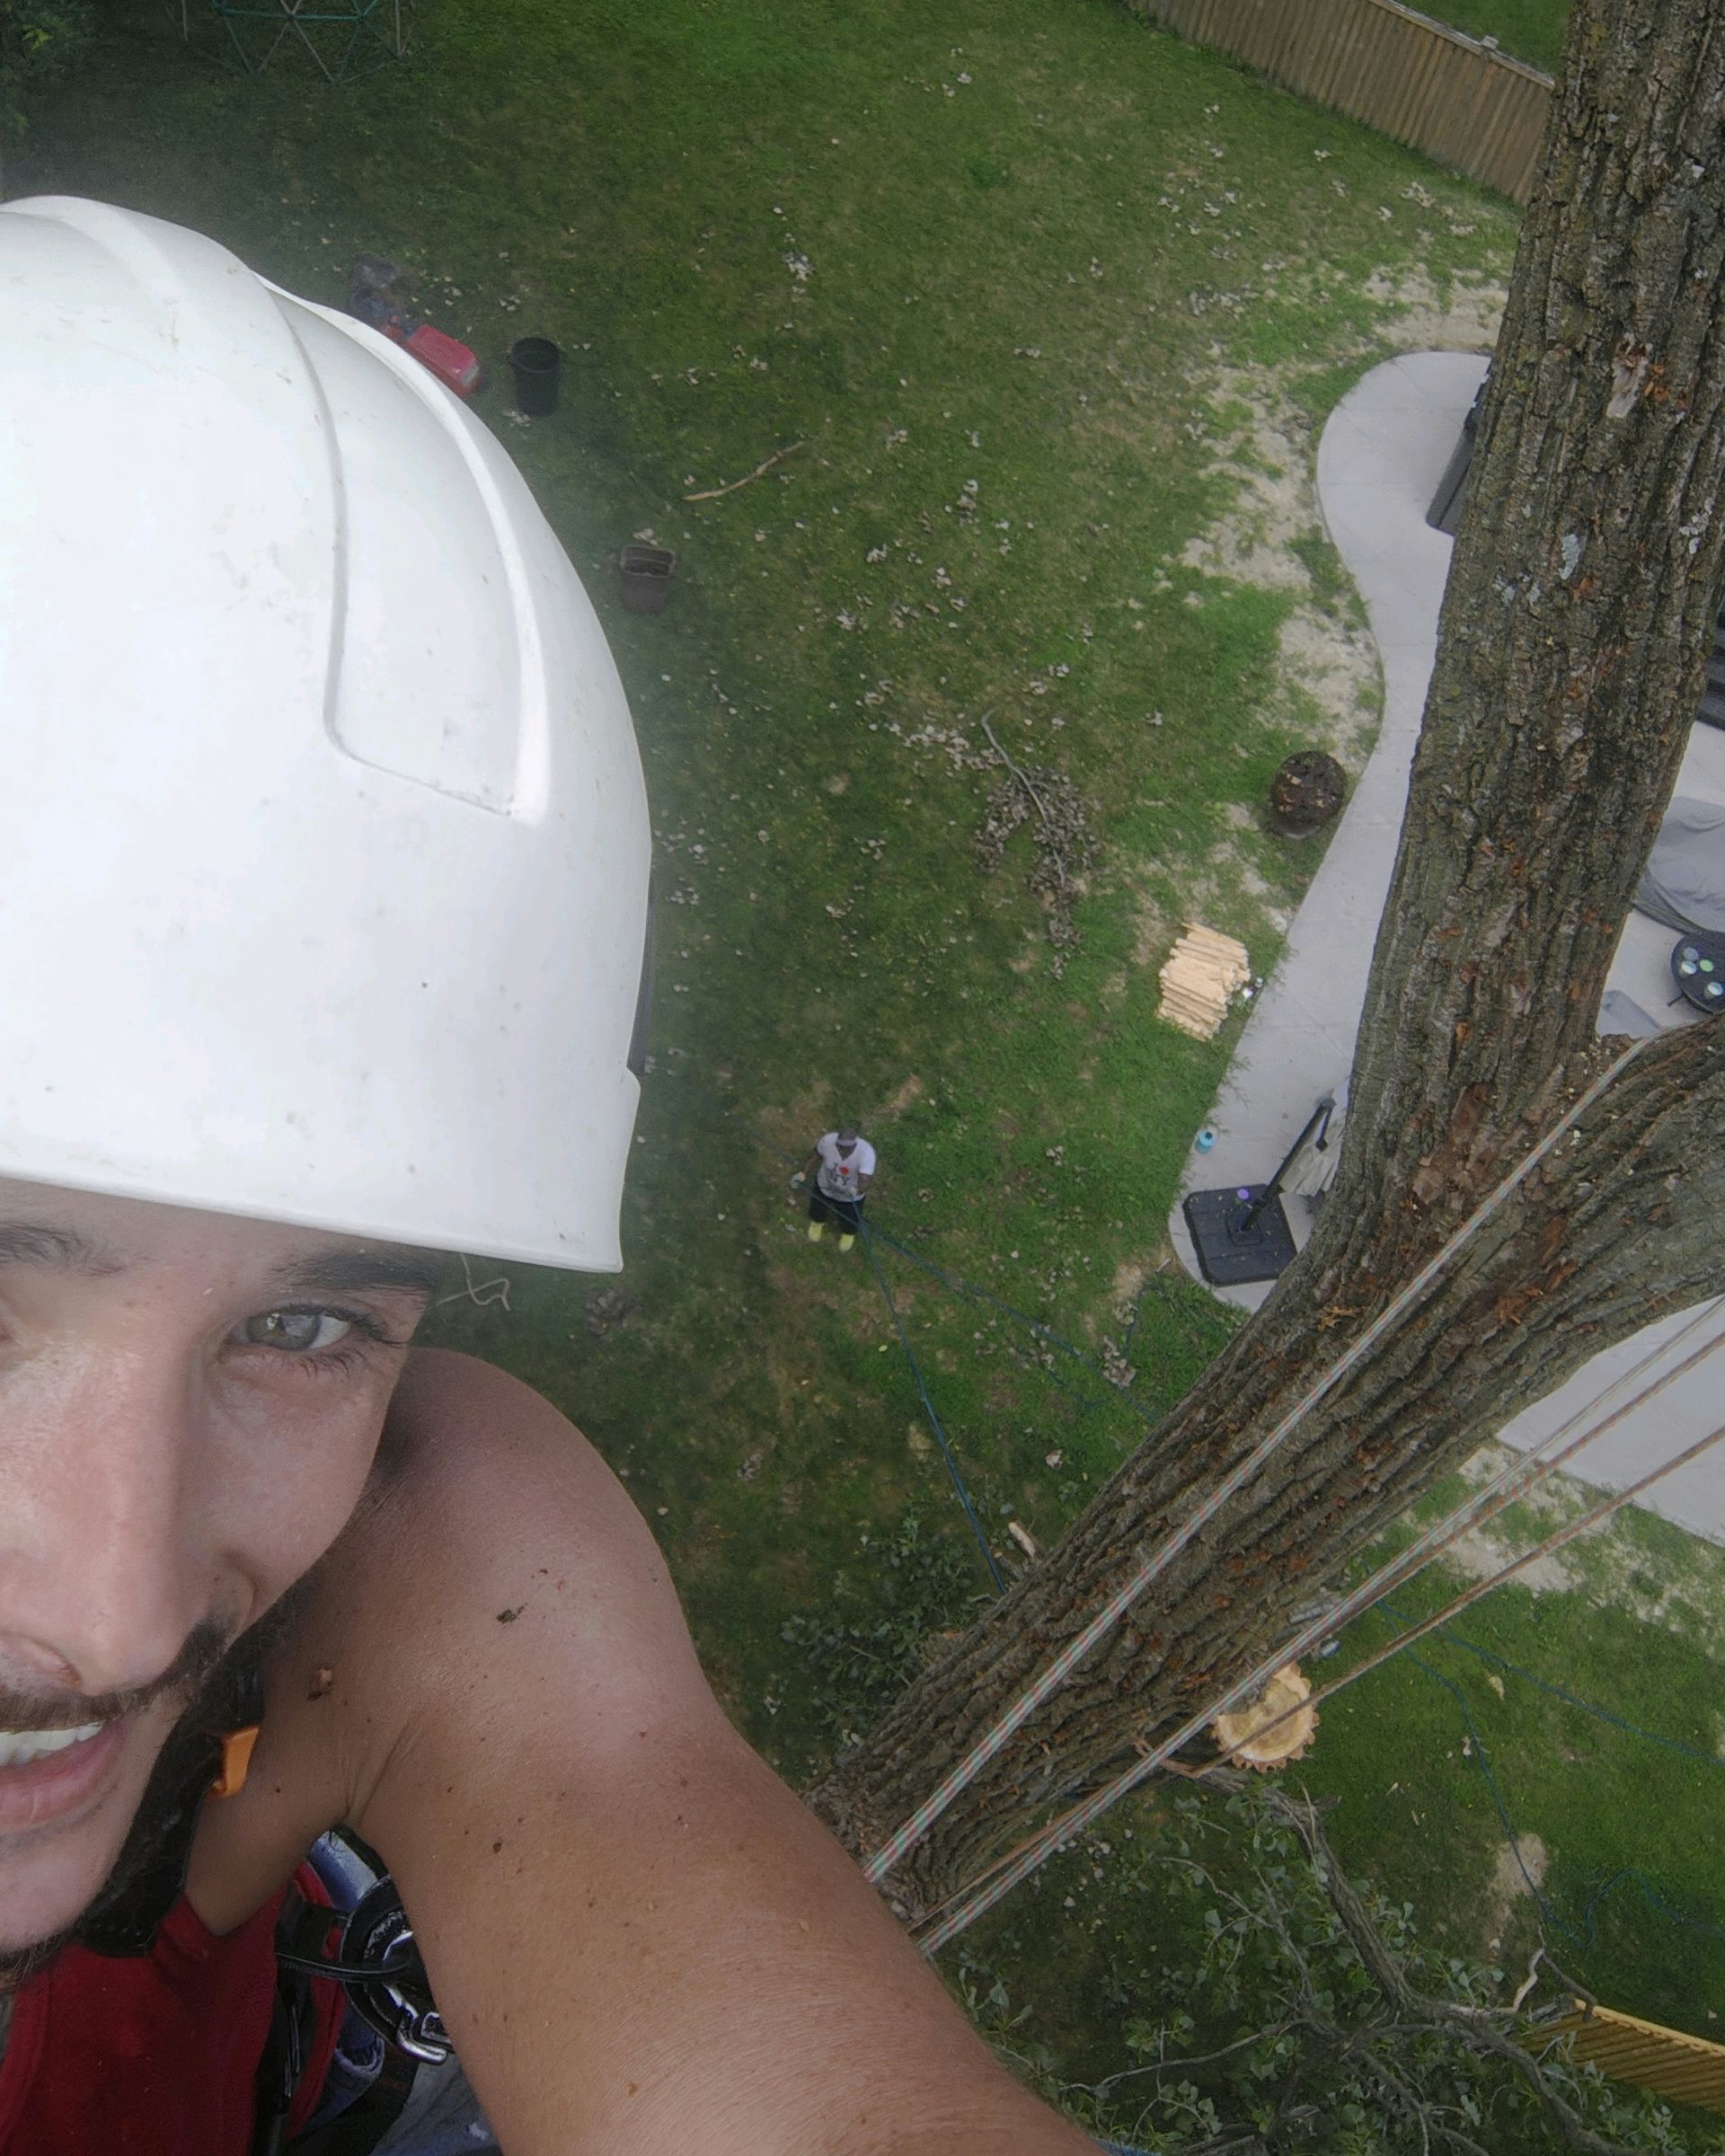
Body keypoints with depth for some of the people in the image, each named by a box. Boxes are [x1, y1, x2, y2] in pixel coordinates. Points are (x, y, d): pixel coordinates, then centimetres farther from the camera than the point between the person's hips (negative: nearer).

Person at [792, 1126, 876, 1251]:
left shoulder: (866, 1152, -41)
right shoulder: (829, 1140, -32)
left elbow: (865, 1180, -50)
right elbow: (816, 1155, -10)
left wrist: (857, 1190, -70)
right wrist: (802, 1173, -14)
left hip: (851, 1196, -2)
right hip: (826, 1187, 2)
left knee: (849, 1223, 21)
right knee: (817, 1210, 29)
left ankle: (849, 1232, 61)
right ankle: (818, 1221, 69)